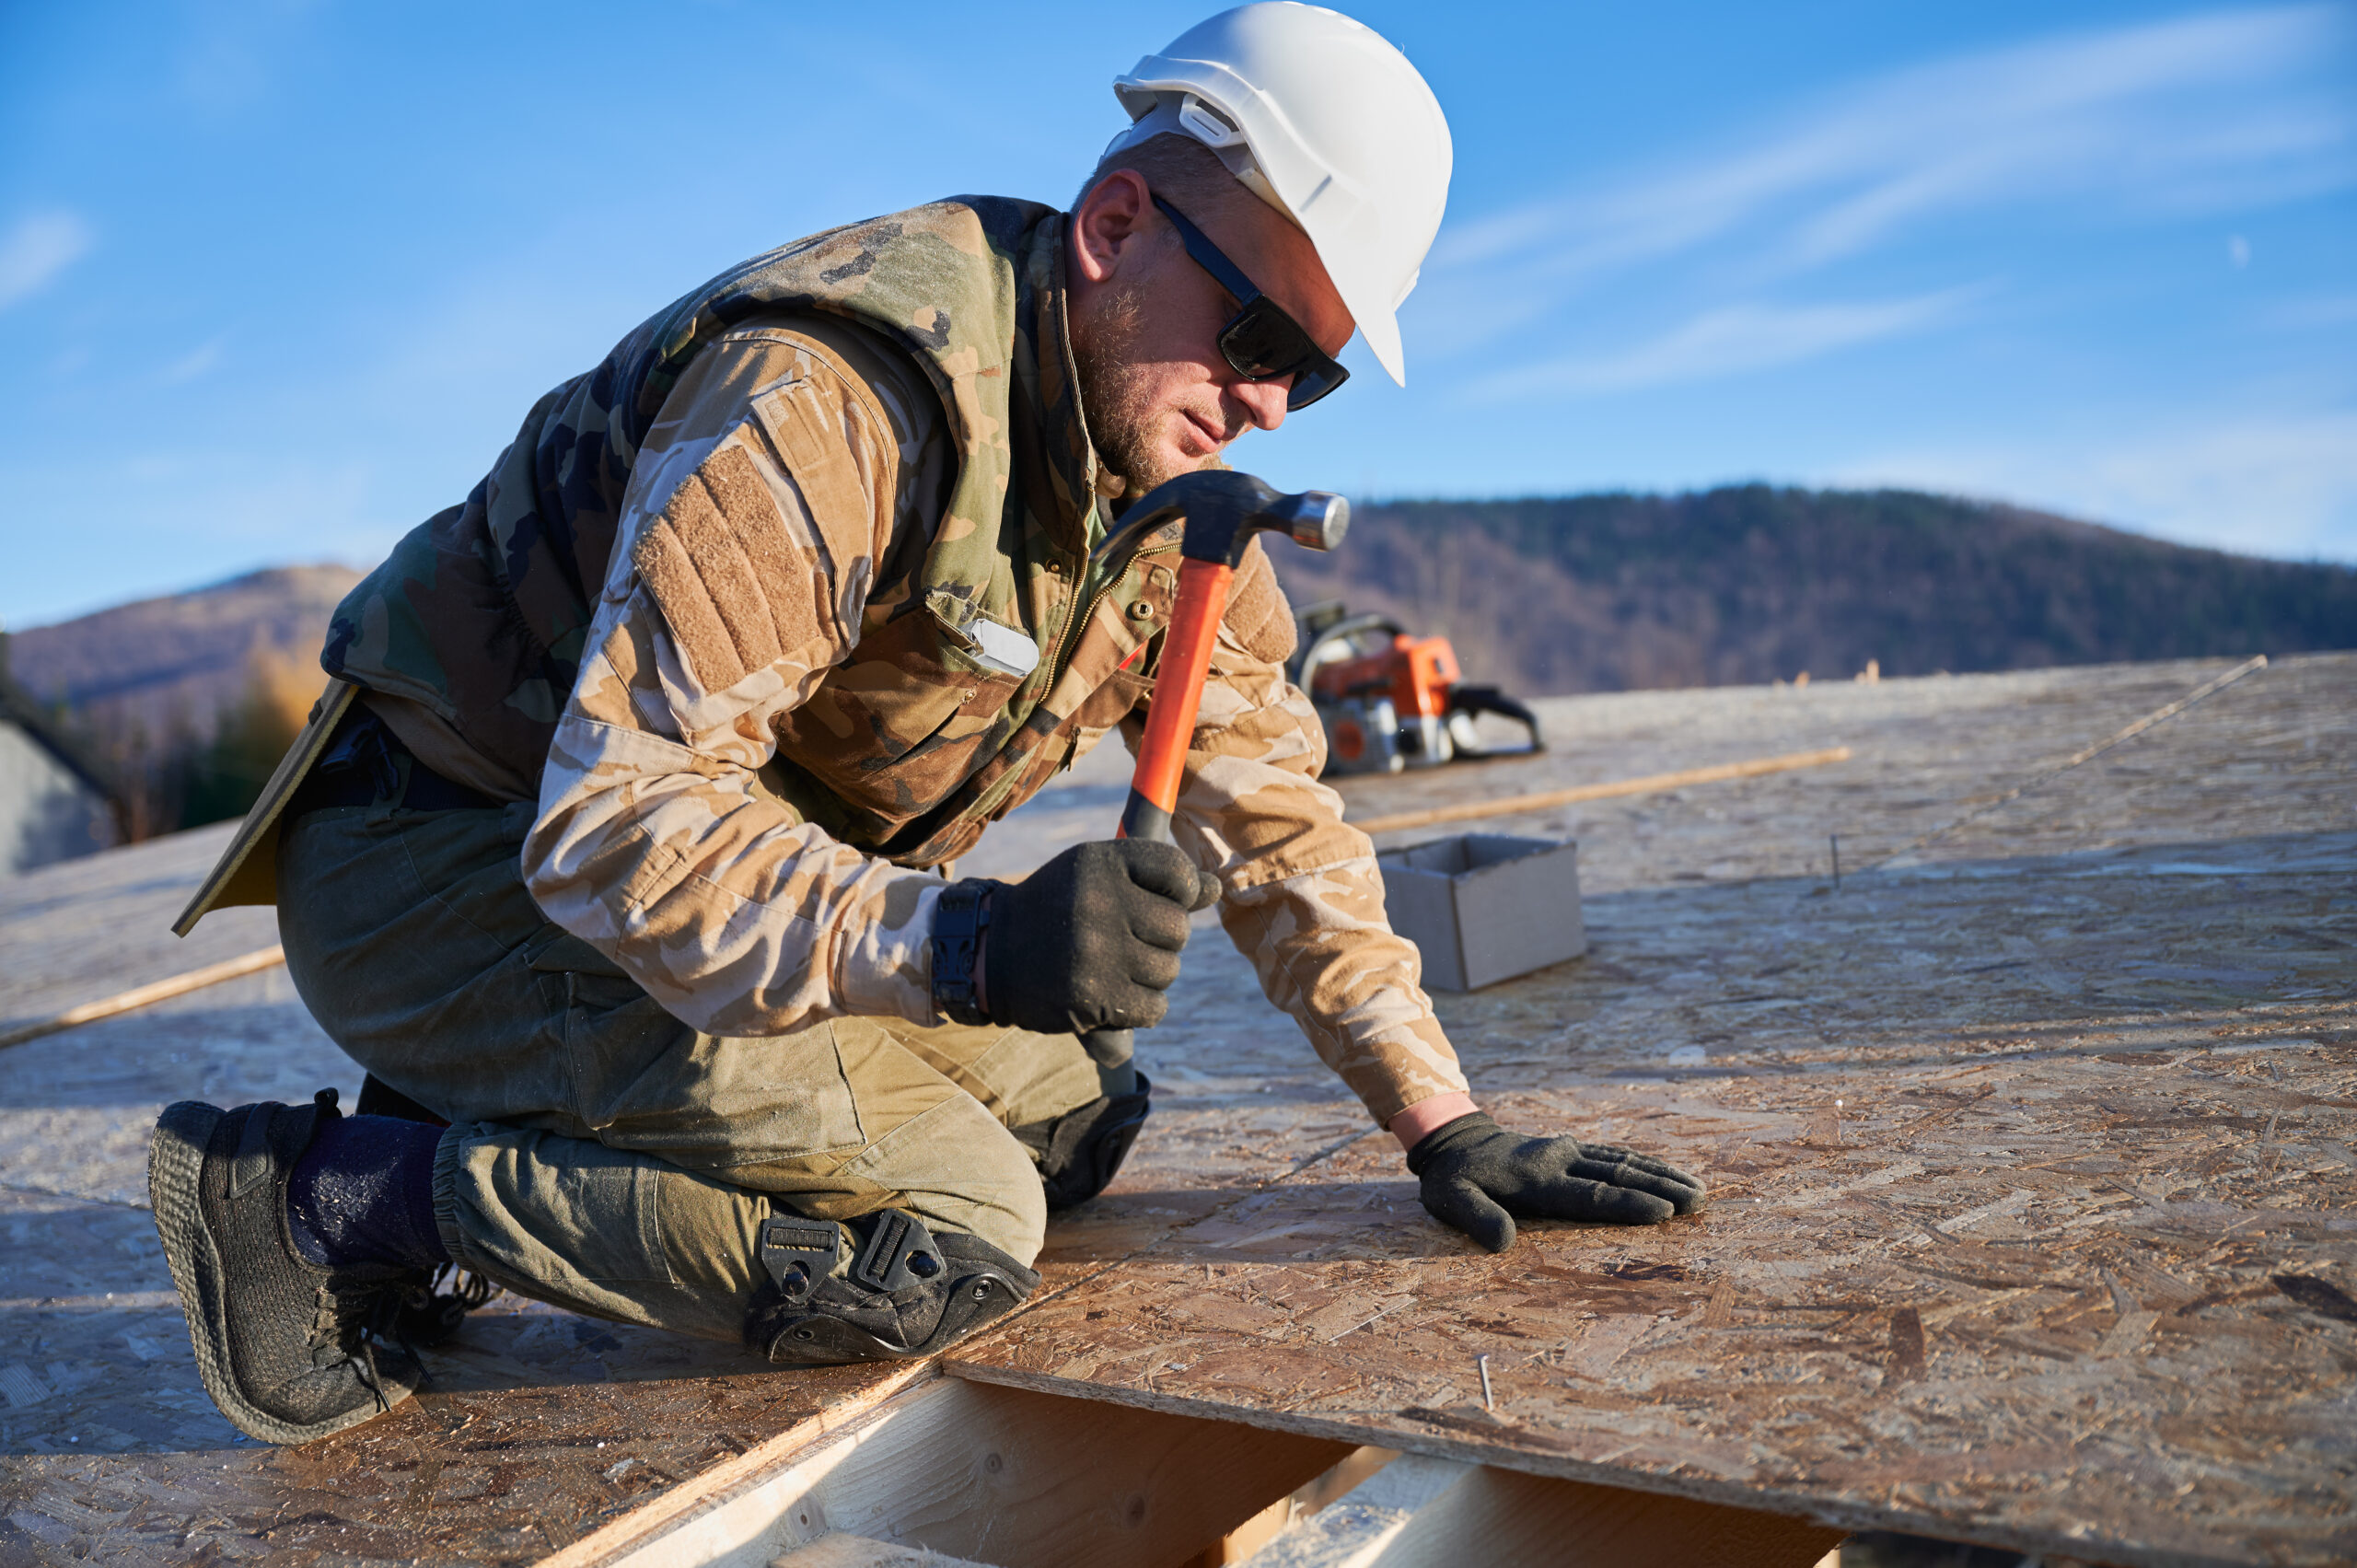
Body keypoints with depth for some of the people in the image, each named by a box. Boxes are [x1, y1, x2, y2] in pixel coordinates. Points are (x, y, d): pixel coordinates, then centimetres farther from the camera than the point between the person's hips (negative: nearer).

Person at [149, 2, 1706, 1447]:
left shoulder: (1168, 464, 0)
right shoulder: (831, 392, -27)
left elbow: (1273, 811, 4)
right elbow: (615, 822, -31)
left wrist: (1446, 1124, 0)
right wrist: (961, 949, -44)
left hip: (761, 867, 9)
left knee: (1065, 1125, 3)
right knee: (947, 1236, -21)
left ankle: (513, 1138, 7)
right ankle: (327, 1198, -9)